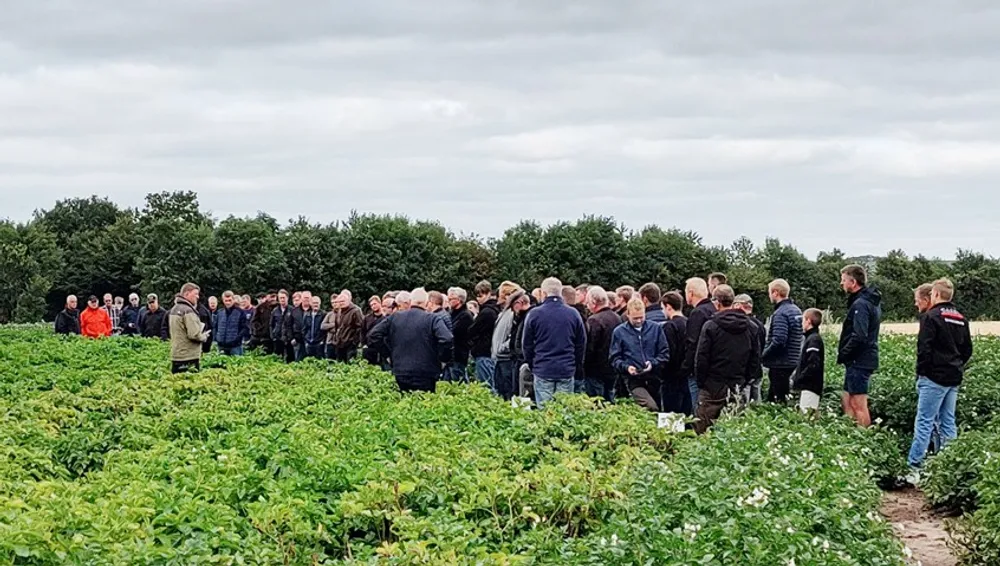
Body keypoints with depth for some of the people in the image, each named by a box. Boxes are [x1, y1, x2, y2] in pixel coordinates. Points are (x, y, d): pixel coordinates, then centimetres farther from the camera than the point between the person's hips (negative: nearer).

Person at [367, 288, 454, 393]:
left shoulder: (394, 317, 6)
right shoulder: (433, 320, -7)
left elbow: (374, 335, 4)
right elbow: (447, 340, -21)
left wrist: (388, 353, 10)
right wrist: (441, 359, -4)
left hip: (399, 377, 4)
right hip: (425, 379, -3)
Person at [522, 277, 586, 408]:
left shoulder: (534, 314, -3)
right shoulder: (573, 314, 1)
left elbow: (527, 344, 4)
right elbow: (582, 343, 7)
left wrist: (532, 365, 18)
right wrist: (576, 365, 19)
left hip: (542, 370, -1)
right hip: (567, 371, 1)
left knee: (544, 409, 1)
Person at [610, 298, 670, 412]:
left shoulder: (656, 328, 8)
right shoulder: (619, 332, 5)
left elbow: (665, 353, 9)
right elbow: (614, 358, 6)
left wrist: (653, 363, -9)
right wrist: (626, 367, -13)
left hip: (654, 378, 3)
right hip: (634, 380, -3)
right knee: (651, 407, -28)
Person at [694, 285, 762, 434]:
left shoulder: (710, 326, -10)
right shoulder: (751, 328, 5)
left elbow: (701, 359, -9)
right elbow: (756, 360, 10)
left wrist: (700, 383, 3)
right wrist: (745, 381, 17)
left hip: (713, 388, -5)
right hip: (738, 391, 5)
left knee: (703, 431, -2)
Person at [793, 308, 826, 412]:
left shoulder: (814, 339, -12)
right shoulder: (810, 338, 18)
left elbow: (813, 365, -22)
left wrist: (798, 380, -17)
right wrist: (797, 379, 13)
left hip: (810, 387, -10)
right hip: (808, 386, 10)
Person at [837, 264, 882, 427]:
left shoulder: (860, 304, -18)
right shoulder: (872, 301, 15)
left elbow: (859, 336, -26)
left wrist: (842, 354, -14)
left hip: (858, 361, -10)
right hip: (865, 359, 10)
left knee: (859, 406, -5)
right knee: (847, 402, 16)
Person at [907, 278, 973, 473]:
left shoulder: (931, 317, -10)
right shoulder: (961, 319, 14)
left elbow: (924, 349, -14)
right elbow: (967, 351, 18)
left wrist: (921, 374, -5)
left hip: (934, 378, -7)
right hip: (954, 380, 7)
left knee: (924, 422, -8)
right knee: (948, 422, 11)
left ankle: (914, 464, -10)